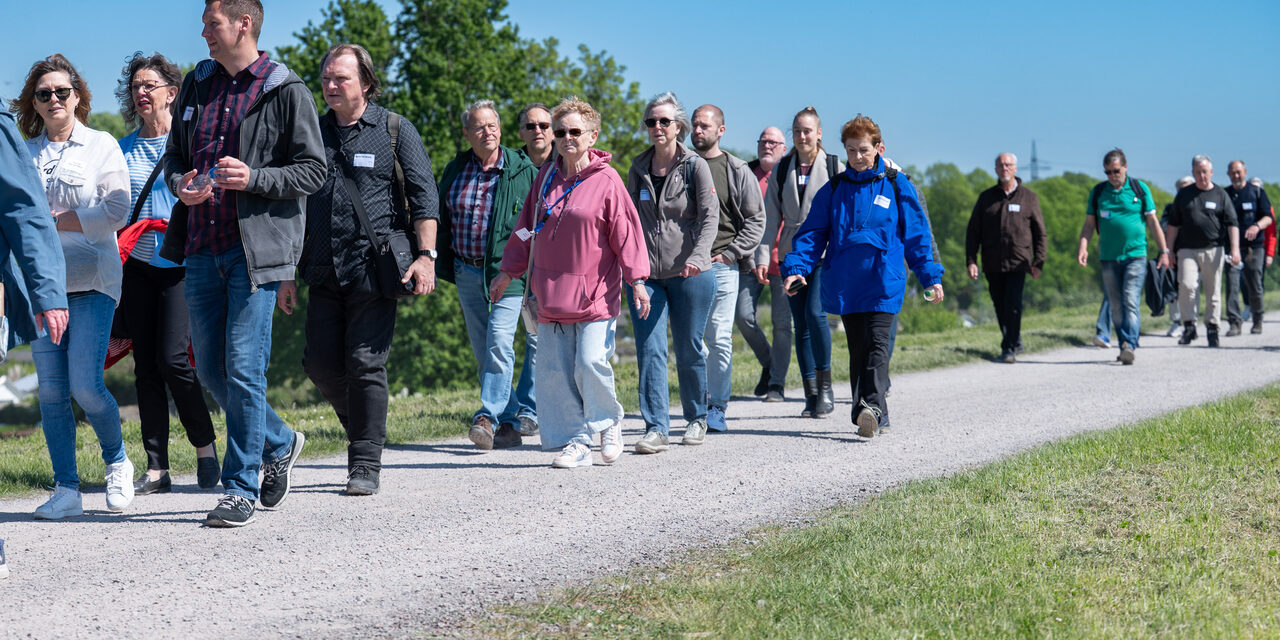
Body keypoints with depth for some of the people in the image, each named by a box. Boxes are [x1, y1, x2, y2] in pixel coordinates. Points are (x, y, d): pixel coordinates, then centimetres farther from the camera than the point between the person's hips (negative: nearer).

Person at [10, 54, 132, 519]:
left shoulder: (102, 146, 3)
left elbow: (115, 212, -6)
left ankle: (117, 463, 15)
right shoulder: (24, 152, 13)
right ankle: (66, 489, 7)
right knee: (51, 390, 0)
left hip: (92, 280, -3)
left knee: (85, 385, -10)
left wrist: (51, 220, -9)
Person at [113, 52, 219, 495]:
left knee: (172, 357, -13)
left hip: (180, 263, -5)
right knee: (145, 364, 2)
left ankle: (205, 446, 7)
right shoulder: (124, 148, 14)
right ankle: (157, 469, 5)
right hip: (137, 266, 5)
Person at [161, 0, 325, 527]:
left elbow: (312, 172, -5)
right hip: (202, 247, 6)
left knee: (243, 367, -7)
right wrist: (181, 184, -1)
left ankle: (241, 487, 2)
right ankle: (279, 442, 32)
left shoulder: (285, 91, -4)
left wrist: (252, 178, -19)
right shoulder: (197, 84, 14)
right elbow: (174, 154, 22)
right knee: (210, 368, 10)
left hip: (256, 247, -6)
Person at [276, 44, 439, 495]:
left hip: (374, 271, -5)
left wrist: (426, 255, -13)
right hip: (323, 272, 5)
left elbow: (424, 195, -1)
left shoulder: (395, 131, 3)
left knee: (365, 364, -6)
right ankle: (364, 426, 26)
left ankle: (366, 466, 1)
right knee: (320, 362, 1)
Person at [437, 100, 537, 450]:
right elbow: (442, 221, 15)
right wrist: (444, 268, 11)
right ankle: (510, 422, 15)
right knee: (483, 352, 6)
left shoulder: (522, 171, -2)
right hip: (468, 272, 4)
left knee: (499, 341, -18)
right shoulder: (455, 171, 8)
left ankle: (489, 417, -16)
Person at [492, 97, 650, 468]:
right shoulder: (546, 177, 10)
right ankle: (576, 444, 9)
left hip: (595, 294, -5)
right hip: (552, 294, 5)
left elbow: (626, 231, -6)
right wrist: (508, 272, 19)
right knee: (554, 371, 1)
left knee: (591, 363, -14)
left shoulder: (605, 180, -4)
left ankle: (609, 423, 15)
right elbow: (527, 229, 18)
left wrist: (637, 279, -13)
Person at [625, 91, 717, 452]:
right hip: (646, 274, 3)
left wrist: (697, 256, -24)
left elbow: (709, 217, -9)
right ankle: (656, 427, -7)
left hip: (689, 274, -3)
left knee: (689, 350, 6)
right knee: (649, 349, -7)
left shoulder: (695, 166, -2)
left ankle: (696, 419, 25)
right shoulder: (639, 169, 9)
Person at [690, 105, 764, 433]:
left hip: (722, 266, -2)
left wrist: (731, 253, -5)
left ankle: (717, 408, 3)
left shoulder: (737, 171, 4)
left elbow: (756, 219, 5)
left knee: (719, 339, -3)